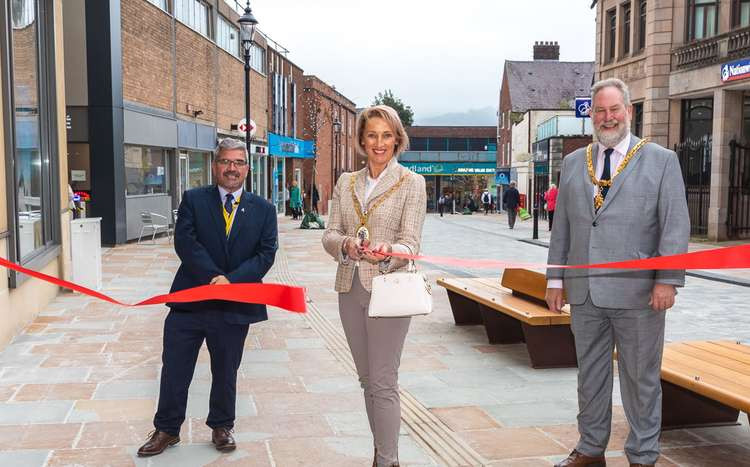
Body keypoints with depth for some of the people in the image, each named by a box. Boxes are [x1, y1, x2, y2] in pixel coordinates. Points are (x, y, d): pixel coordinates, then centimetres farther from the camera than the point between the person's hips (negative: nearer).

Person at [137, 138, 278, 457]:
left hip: (235, 307, 1)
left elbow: (266, 253, -4)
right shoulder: (194, 200, 2)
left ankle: (221, 426, 34)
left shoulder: (263, 209, 4)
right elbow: (184, 241, -10)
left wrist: (231, 279, -17)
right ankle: (167, 430, 24)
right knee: (175, 369, 7)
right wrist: (213, 277, -19)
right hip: (190, 300, 0)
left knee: (226, 372, 14)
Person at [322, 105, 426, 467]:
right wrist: (346, 245, -19)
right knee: (367, 378, 14)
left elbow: (410, 243, -10)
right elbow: (330, 234, 5)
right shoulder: (346, 183, 11)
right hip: (350, 288, 5)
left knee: (383, 382, -6)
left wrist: (386, 251, -32)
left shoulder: (411, 183, -3)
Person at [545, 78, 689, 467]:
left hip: (637, 290, -3)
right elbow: (561, 226, 12)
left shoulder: (661, 160, 1)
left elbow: (675, 226, -4)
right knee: (590, 373, 14)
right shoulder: (573, 163, 11)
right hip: (584, 289, 4)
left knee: (641, 377, 7)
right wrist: (556, 278, 8)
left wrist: (668, 280, -12)